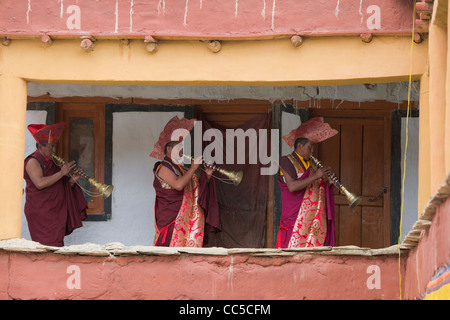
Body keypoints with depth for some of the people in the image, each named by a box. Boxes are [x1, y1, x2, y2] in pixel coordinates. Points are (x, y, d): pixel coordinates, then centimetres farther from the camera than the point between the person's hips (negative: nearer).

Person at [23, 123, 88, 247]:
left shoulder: (52, 162, 18)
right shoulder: (33, 161, -7)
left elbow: (62, 188, 20)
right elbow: (40, 183, -23)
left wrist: (73, 179, 1)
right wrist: (62, 173, -18)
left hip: (56, 213, 8)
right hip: (40, 213, -8)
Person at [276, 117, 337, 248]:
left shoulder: (311, 164, 18)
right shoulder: (286, 161, -4)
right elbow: (292, 186, -18)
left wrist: (327, 181, 0)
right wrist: (315, 176, -19)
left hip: (315, 219, 7)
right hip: (296, 217, -7)